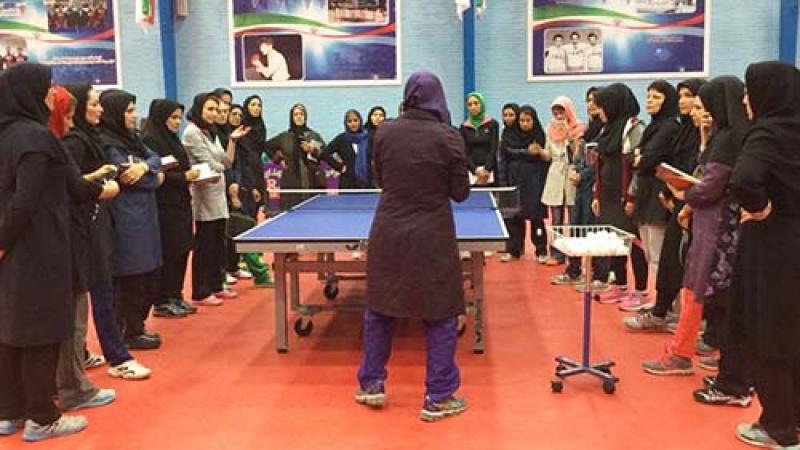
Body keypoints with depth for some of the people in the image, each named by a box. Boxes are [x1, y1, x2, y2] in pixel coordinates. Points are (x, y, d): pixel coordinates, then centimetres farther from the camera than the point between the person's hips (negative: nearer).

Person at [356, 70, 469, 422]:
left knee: (379, 307, 18)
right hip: (432, 237, -3)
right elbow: (460, 193, -3)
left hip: (388, 232, 3)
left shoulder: (385, 132, -2)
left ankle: (371, 384, 28)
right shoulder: (449, 138, -10)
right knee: (441, 314, 8)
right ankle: (438, 398, 14)